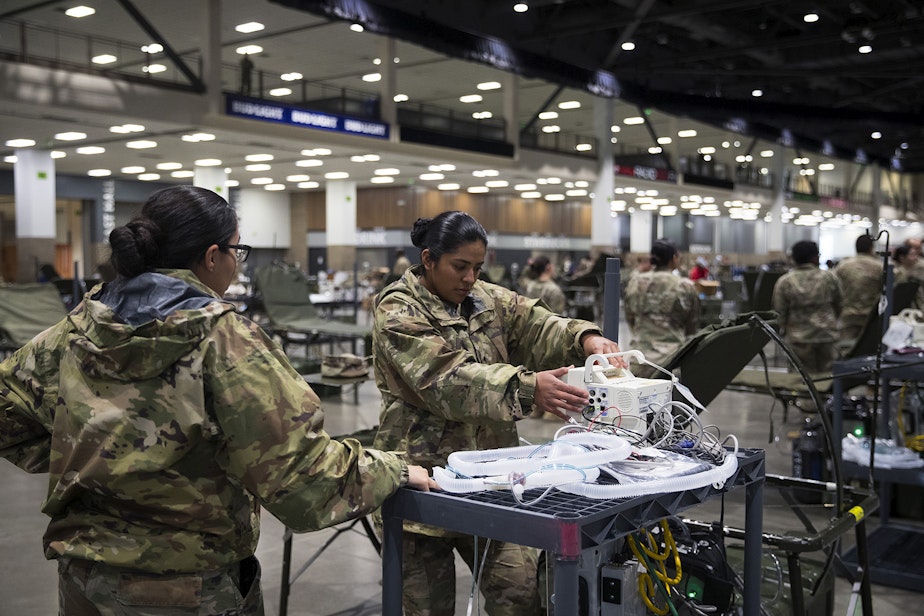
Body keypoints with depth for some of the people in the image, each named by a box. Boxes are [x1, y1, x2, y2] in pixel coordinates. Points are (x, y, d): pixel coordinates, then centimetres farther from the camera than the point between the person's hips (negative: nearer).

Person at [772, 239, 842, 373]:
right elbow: (839, 305, 11)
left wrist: (784, 329, 13)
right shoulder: (830, 277, 0)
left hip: (798, 337, -1)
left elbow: (779, 310, -3)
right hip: (826, 335, 1)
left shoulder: (784, 281, -6)